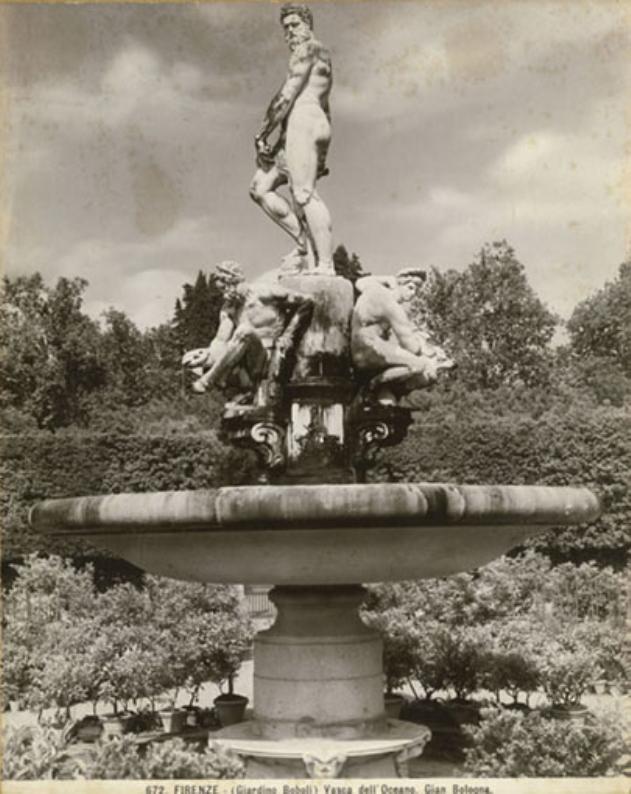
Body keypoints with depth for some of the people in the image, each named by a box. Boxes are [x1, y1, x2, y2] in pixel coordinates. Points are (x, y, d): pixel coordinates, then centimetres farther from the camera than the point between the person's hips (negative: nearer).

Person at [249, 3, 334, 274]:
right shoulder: (320, 58, 30)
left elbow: (287, 95, -11)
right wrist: (322, 155, 28)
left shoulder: (308, 50, -2)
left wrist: (261, 136, -10)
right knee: (260, 188, 6)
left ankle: (326, 266, -24)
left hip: (303, 123, -10)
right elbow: (324, 109, 30)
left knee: (304, 194, -18)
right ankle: (304, 242, -3)